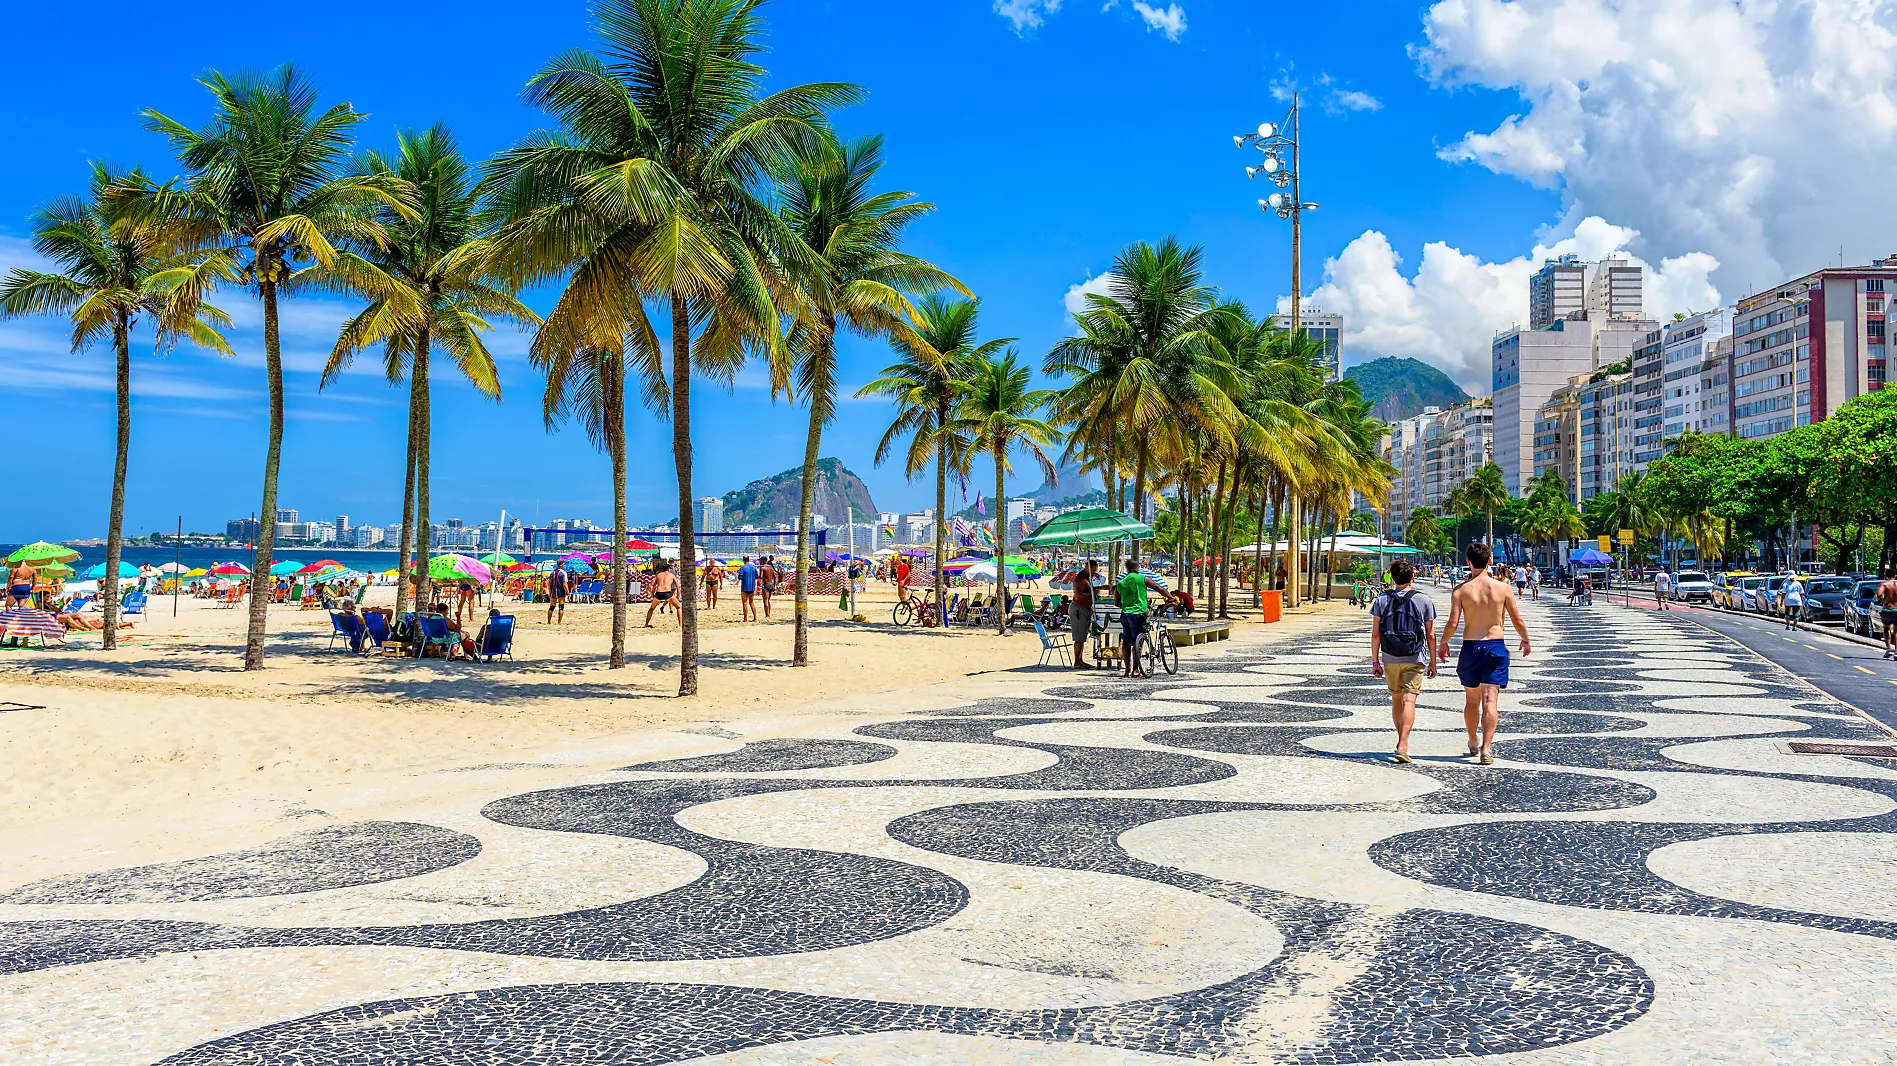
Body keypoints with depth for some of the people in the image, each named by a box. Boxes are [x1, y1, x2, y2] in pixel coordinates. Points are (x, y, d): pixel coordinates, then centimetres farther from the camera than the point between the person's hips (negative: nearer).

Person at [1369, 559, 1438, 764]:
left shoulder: (1381, 600, -1)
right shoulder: (1424, 601, -2)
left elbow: (1375, 634, -2)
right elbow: (1430, 635, 1)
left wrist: (1375, 661, 5)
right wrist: (1433, 662, 10)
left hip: (1390, 658, 2)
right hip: (1415, 658, -2)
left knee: (1396, 699, 18)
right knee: (1409, 701, -8)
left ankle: (1402, 741, 29)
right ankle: (1402, 746, -20)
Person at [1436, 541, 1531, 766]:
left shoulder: (1461, 589, -6)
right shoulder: (1503, 587, -3)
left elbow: (1452, 623, -11)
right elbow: (1518, 621, 1)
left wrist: (1442, 644, 7)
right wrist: (1525, 641, 20)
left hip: (1470, 647, 0)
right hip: (1495, 646, 0)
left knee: (1472, 700, 16)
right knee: (1490, 700, -3)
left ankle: (1473, 744, 32)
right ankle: (1486, 748, -13)